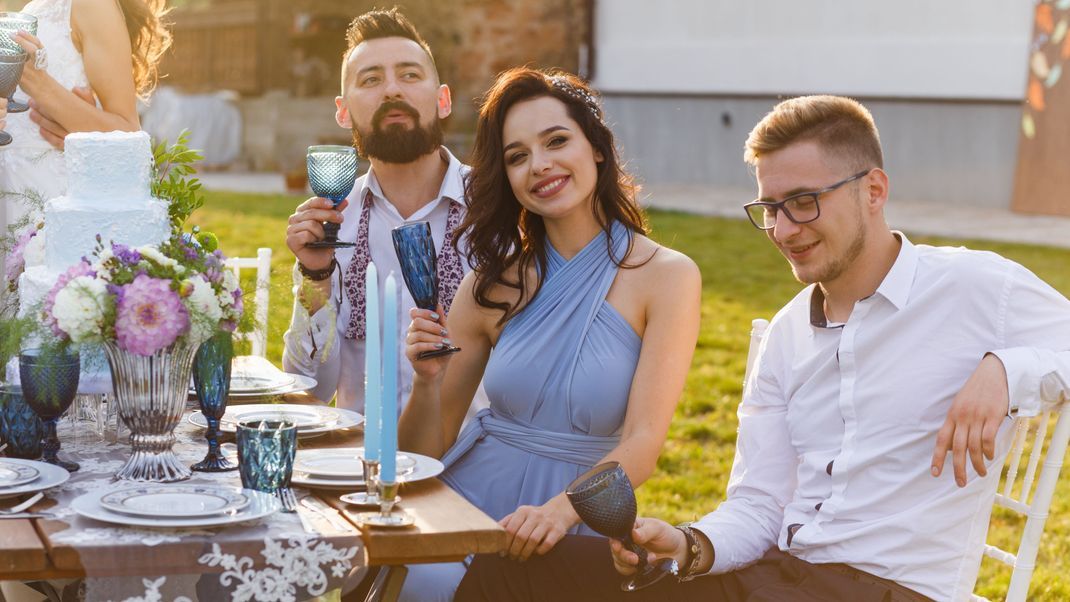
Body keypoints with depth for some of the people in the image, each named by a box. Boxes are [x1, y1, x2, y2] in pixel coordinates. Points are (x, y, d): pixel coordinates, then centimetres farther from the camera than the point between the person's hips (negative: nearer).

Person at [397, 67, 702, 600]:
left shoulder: (666, 277, -3)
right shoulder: (493, 285, 7)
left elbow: (642, 444, -12)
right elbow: (424, 453, 9)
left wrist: (561, 508, -30)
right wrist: (428, 383, -12)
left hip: (574, 527, -2)